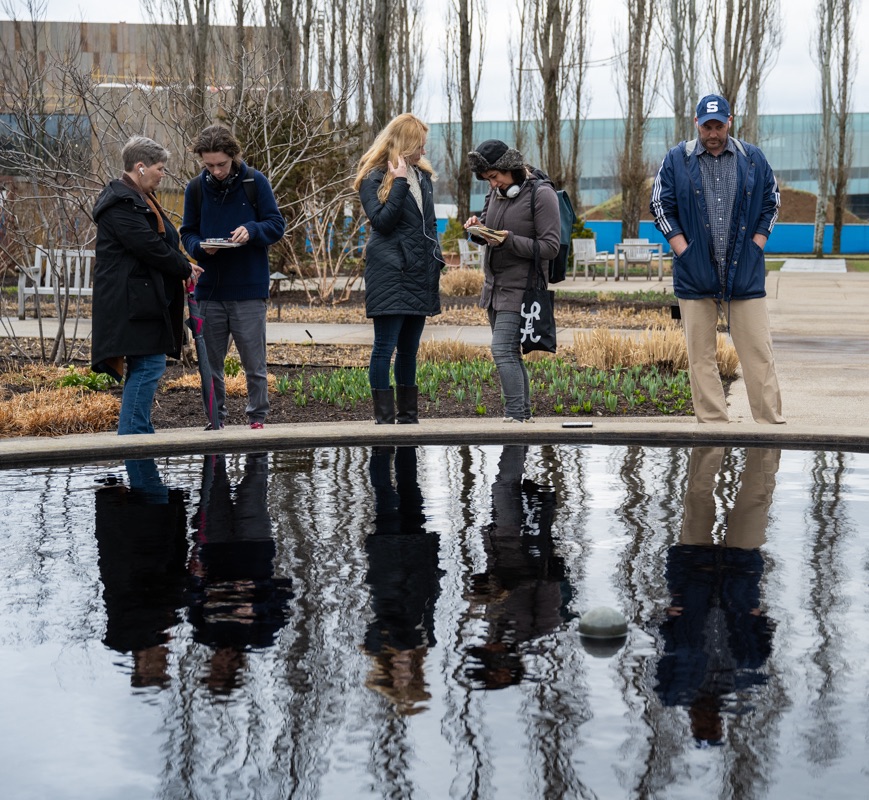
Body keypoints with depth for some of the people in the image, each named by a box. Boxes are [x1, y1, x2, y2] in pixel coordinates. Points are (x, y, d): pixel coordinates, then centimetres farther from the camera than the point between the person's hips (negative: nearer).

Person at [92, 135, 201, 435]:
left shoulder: (139, 198, 20)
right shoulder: (121, 203, -14)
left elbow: (161, 241, 25)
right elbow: (150, 247, -20)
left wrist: (183, 266, 7)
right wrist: (186, 269, -8)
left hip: (144, 299, 11)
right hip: (134, 301, -11)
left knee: (146, 366, 12)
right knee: (148, 365, -12)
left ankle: (140, 433, 18)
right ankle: (132, 435, -10)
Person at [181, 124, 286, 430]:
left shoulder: (255, 182, -4)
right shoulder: (196, 188, 4)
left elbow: (276, 225, -1)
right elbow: (187, 233, 10)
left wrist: (251, 230, -20)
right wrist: (200, 246, -12)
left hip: (249, 290, -3)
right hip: (209, 290, 3)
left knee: (254, 364, 2)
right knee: (210, 363, 9)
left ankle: (257, 418, 13)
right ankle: (215, 419, 20)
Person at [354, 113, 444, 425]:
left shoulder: (422, 175, 16)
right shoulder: (374, 178, -5)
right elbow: (382, 221, -18)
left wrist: (436, 262, 17)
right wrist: (399, 183, -18)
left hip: (420, 275, 7)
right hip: (390, 273, -7)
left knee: (409, 349, 12)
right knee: (385, 346, -6)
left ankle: (408, 416, 17)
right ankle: (384, 417, -4)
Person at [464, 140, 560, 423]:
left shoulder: (541, 194, -12)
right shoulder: (496, 193, 10)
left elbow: (550, 247, -15)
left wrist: (508, 240, -22)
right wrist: (477, 228, -2)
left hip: (519, 288, -8)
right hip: (495, 286, 8)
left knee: (503, 350, -17)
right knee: (510, 353, 11)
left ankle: (515, 416, -16)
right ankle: (524, 415, 18)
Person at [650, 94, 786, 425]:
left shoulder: (752, 158, 9)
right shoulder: (676, 160, 5)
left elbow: (770, 204, 15)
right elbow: (661, 207, 6)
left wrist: (755, 246, 4)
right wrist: (683, 250, -3)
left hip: (745, 273, 0)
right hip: (695, 275, 0)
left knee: (759, 353, -3)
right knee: (701, 356, 1)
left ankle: (772, 423, 2)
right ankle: (712, 424, 7)